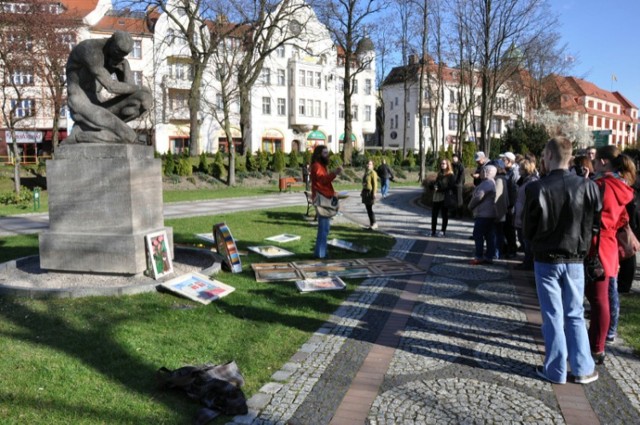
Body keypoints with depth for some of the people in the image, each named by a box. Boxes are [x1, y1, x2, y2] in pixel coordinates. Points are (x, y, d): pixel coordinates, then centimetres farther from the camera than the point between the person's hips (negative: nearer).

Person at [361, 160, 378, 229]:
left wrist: (374, 193, -20)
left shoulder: (373, 173, -12)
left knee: (369, 208, -8)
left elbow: (375, 184, -15)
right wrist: (362, 191, 17)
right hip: (365, 192, 8)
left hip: (370, 192, -8)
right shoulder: (366, 172, 13)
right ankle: (371, 223, 14)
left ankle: (374, 223, 1)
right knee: (367, 208, 8)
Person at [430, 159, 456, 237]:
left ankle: (443, 232, 8)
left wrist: (439, 189, -18)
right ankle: (433, 231, 12)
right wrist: (434, 186, -3)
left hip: (445, 198, -7)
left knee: (444, 214, 2)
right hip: (436, 197, 7)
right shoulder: (439, 174, 18)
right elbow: (435, 183, 22)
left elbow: (450, 187, -14)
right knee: (434, 214, 5)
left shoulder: (451, 175, -5)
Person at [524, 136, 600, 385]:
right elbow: (595, 224, 0)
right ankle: (583, 369, 21)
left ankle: (555, 370, 16)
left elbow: (529, 229, -5)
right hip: (575, 260, 2)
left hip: (546, 260, -2)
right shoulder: (587, 187, -9)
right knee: (575, 315, 15)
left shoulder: (536, 189, -15)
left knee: (553, 316, 8)